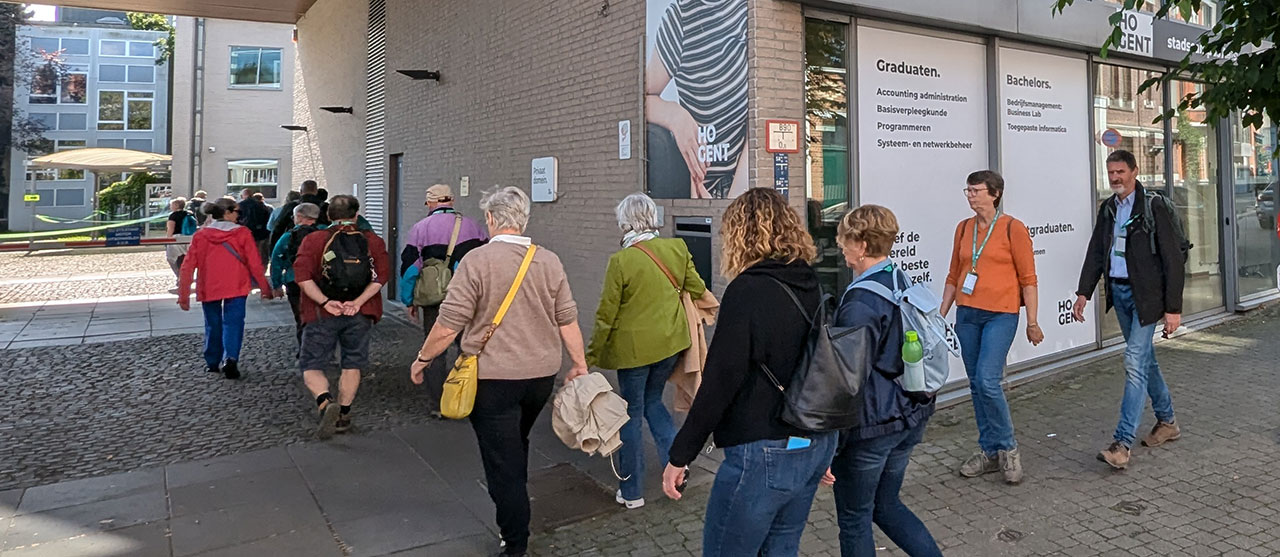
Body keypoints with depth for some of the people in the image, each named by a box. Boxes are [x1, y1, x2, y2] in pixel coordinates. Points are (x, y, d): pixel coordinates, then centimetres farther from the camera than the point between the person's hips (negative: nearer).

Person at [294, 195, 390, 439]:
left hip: (322, 315, -2)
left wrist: (324, 301, -14)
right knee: (352, 364, 15)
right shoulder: (372, 240, 4)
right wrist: (358, 301, -12)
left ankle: (325, 403, -17)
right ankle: (343, 415, 17)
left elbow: (302, 275, -12)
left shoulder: (313, 240, 1)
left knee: (311, 366, 7)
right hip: (359, 314, 2)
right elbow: (382, 274, -8)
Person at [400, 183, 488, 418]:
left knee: (434, 352, 9)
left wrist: (410, 301, 7)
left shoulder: (420, 228, -2)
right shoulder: (474, 226, 4)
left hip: (434, 302, -1)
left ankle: (438, 405, 12)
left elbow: (409, 266, -2)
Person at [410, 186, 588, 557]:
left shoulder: (478, 260, -13)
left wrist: (423, 359, 2)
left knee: (502, 462, 7)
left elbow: (448, 326, -13)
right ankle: (516, 510, 45)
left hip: (494, 379, -5)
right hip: (542, 375, 5)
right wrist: (580, 365, 10)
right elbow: (567, 320, 1)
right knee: (517, 447, 27)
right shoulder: (549, 261, 0)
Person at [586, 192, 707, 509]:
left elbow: (607, 313, -11)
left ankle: (632, 492, 19)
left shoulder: (621, 261, -16)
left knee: (632, 414, 8)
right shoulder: (677, 249, -3)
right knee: (652, 401, 25)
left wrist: (592, 354, -1)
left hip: (633, 346, -5)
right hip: (670, 342, 5)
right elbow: (696, 290, 7)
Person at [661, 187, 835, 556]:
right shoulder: (812, 287, 7)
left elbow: (720, 382, -20)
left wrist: (680, 455, -12)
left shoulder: (748, 290, -17)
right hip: (815, 447, 8)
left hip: (764, 453, -8)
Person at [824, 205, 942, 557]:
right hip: (911, 416, 8)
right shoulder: (905, 283, 4)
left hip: (870, 426, -8)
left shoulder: (861, 301, -22)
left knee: (854, 520, 11)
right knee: (886, 504, 25)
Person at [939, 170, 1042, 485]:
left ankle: (1008, 448, 7)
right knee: (976, 385, 9)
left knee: (988, 381, -15)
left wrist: (1032, 322, -5)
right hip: (967, 314, 6)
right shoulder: (964, 228, 10)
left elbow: (1028, 278, -4)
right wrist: (941, 314, 12)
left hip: (1000, 315, -5)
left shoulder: (1012, 228, -5)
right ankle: (989, 452, 21)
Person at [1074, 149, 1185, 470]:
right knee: (1145, 359, 17)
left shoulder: (1154, 207, -10)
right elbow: (1096, 253, 12)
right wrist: (1083, 293, 3)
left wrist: (1173, 308, -14)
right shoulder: (1107, 209, 10)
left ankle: (1122, 443, -12)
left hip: (1146, 295, -7)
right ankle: (1167, 422, 34)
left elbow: (1173, 259, -12)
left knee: (1135, 363, -12)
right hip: (1119, 292, 7)